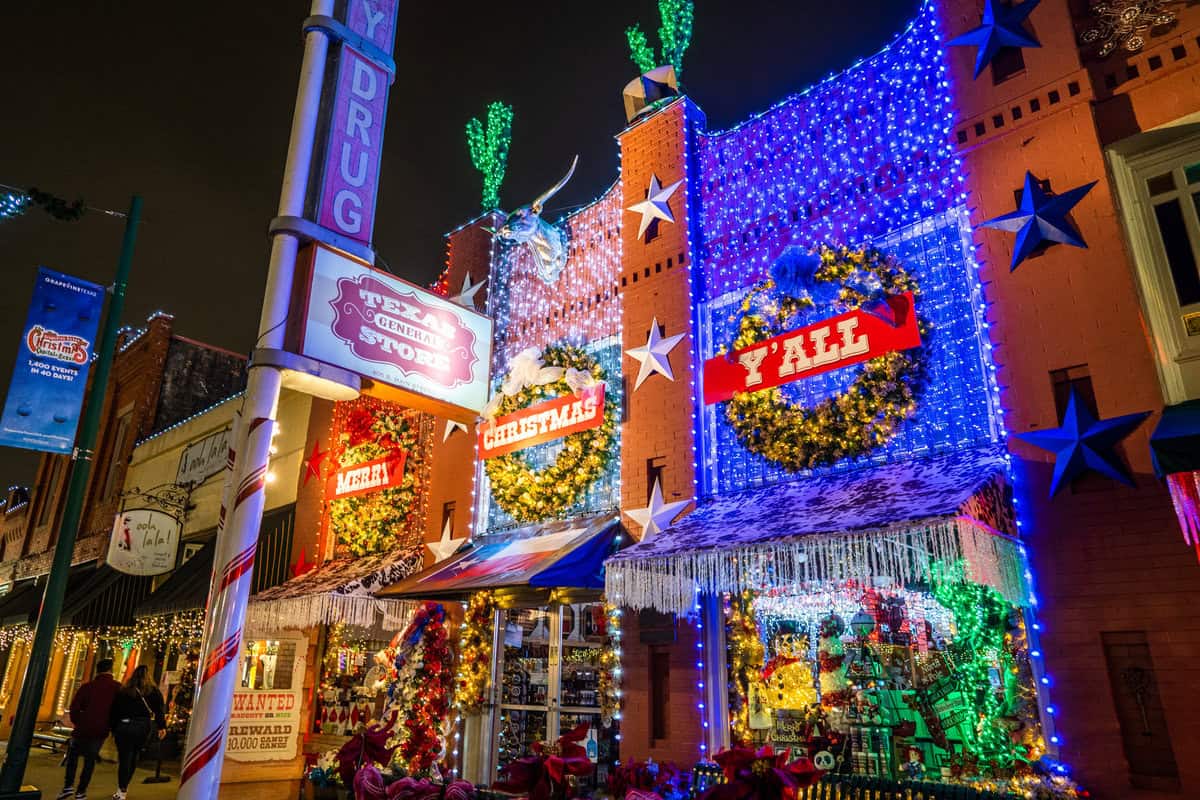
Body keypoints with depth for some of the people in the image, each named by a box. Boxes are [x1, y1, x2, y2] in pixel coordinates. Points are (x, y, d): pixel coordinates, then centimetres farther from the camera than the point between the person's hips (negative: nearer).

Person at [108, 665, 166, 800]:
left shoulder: (123, 691, 2)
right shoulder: (154, 691, 1)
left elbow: (114, 711, 2)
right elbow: (159, 710, -2)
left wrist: (113, 728, 8)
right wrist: (162, 727, 4)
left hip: (124, 726, -1)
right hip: (144, 727, 1)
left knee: (124, 757, 2)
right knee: (133, 756, 15)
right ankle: (124, 787, 24)